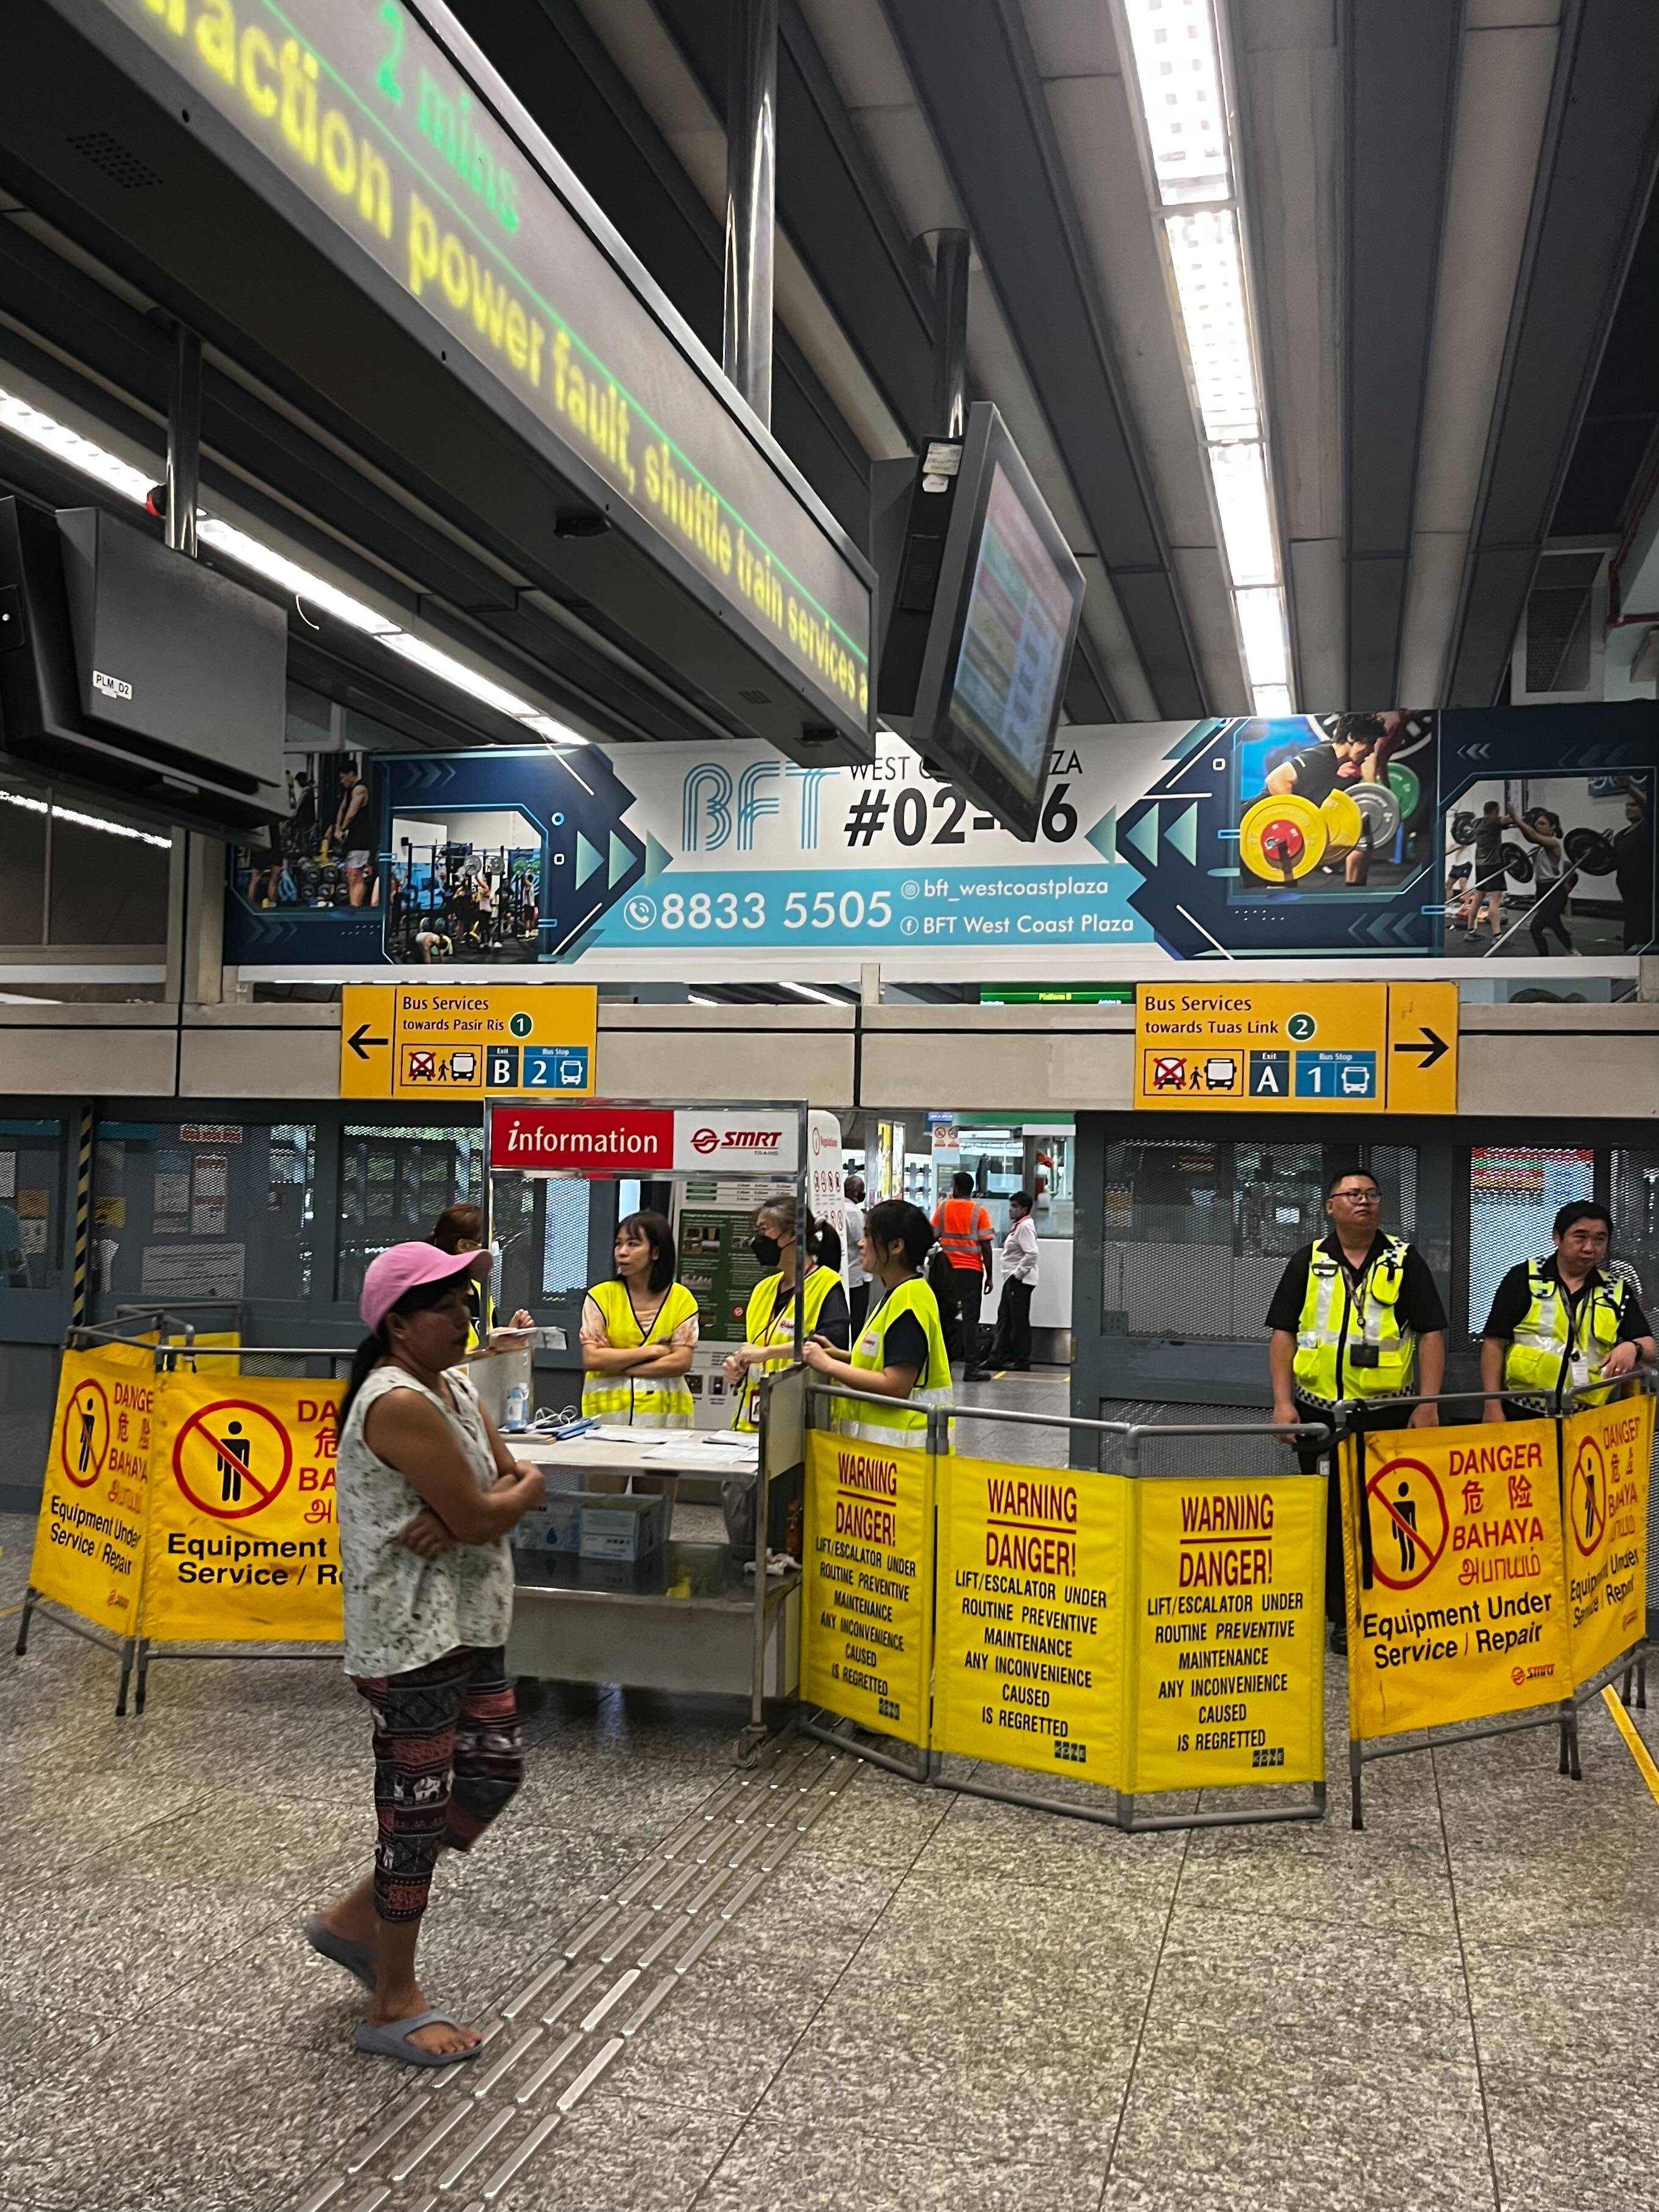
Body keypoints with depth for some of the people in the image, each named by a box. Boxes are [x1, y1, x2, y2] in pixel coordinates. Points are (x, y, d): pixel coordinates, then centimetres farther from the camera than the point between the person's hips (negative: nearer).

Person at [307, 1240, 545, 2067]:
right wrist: (522, 1488, -3)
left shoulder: (454, 1385, 8)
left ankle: (359, 1916, 31)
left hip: (467, 1623, 9)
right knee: (417, 1806, 3)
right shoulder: (401, 1403, -23)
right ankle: (393, 2005, 20)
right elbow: (480, 1516, -24)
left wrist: (464, 1513, -16)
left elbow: (512, 1480, 4)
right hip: (412, 1634, -9)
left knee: (493, 1773, 15)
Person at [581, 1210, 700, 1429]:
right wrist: (651, 1351, -8)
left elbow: (681, 1362, -6)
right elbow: (591, 1359, -7)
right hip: (606, 1409, 0)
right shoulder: (601, 1296, 1)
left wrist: (616, 1365, -8)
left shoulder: (681, 1298, 3)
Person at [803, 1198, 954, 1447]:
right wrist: (840, 1356, 10)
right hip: (881, 1439, 9)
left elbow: (896, 1386, -21)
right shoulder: (896, 1295, 15)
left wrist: (829, 1365, -15)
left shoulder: (910, 1298, -16)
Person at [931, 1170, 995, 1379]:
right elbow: (986, 1246, -7)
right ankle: (971, 1367, -5)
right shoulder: (979, 1211, -4)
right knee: (970, 1318, 0)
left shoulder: (943, 1207, 0)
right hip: (972, 1270, -2)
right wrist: (989, 1275, 0)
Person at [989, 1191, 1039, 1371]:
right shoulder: (1018, 1226, 16)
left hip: (1020, 1280, -10)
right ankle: (999, 1356, 16)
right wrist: (1013, 1274, 14)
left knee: (1019, 1321, -3)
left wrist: (1018, 1273, -19)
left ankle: (1022, 1362, 3)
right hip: (1012, 1280, 10)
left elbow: (1032, 1254, -24)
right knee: (1004, 1318, 12)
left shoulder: (1025, 1227, -14)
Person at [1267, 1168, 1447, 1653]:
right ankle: (1341, 1617, 16)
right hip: (1319, 1413, 1)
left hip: (1386, 1414, -1)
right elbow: (1283, 1334, 5)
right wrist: (1283, 1401, -4)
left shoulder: (1405, 1262, 4)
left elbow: (1431, 1334, 1)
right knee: (1330, 1516, 6)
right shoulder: (1307, 1263, 7)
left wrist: (1428, 1404, -7)